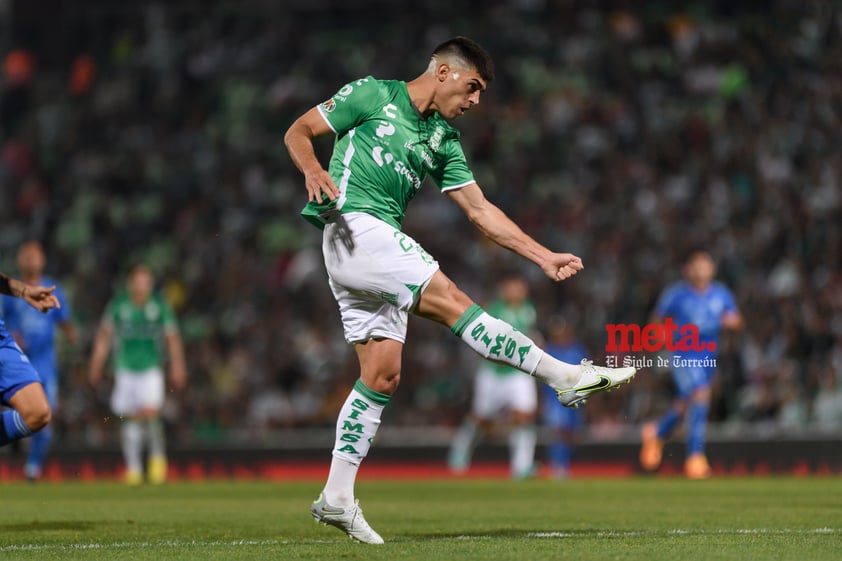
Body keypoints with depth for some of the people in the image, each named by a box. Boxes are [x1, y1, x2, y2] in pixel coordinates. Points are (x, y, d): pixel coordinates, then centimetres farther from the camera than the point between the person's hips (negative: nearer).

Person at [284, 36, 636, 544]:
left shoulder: (442, 140, 20)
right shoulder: (372, 95, 2)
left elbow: (480, 209, 19)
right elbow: (298, 131, 3)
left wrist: (543, 256, 12)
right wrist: (313, 170, -19)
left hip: (383, 244, 9)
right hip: (353, 228, -9)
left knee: (382, 377, 2)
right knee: (451, 301, -18)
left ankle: (337, 497, 4)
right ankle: (565, 376, -22)